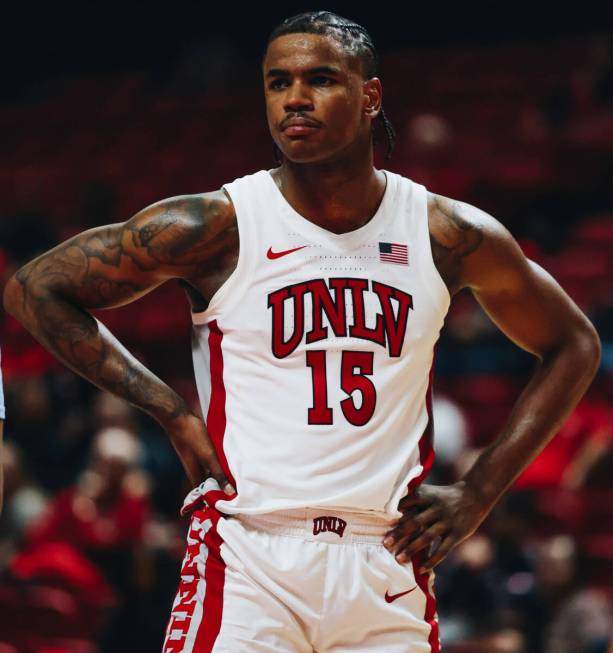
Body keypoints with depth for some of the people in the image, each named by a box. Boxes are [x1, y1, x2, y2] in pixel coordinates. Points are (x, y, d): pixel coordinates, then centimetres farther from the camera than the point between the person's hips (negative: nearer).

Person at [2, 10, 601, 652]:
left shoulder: (448, 235, 4)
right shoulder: (219, 225, -4)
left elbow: (572, 345, 18)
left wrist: (478, 493, 8)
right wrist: (173, 412, -4)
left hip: (389, 569, 3)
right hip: (247, 560, -3)